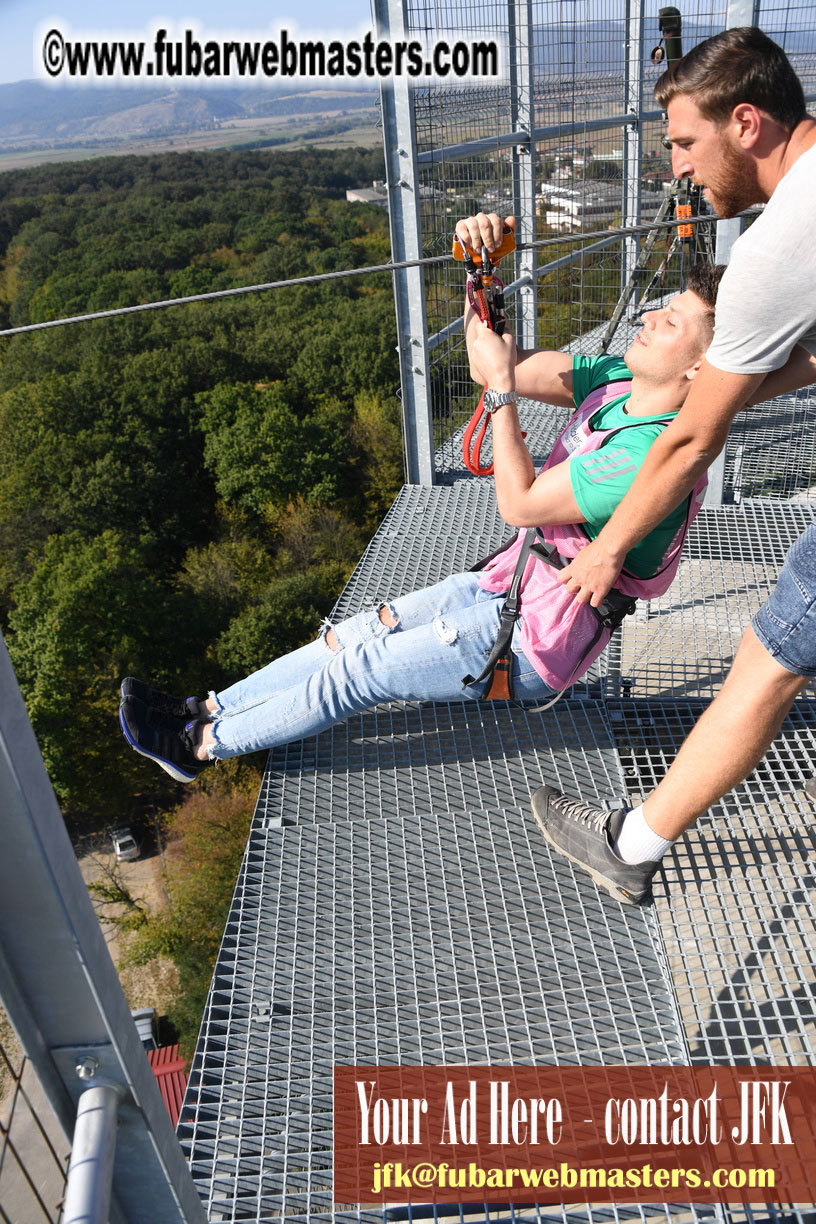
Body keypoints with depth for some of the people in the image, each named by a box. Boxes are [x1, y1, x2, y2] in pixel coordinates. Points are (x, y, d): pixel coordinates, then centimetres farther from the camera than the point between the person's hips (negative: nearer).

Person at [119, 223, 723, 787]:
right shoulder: (620, 380, -1)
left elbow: (520, 503, -25)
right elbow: (494, 363, 0)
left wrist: (501, 386, -23)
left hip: (534, 645, -8)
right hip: (508, 584, 8)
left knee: (357, 669, -3)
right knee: (357, 633, 7)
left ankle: (200, 745, 14)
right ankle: (207, 709, 18)